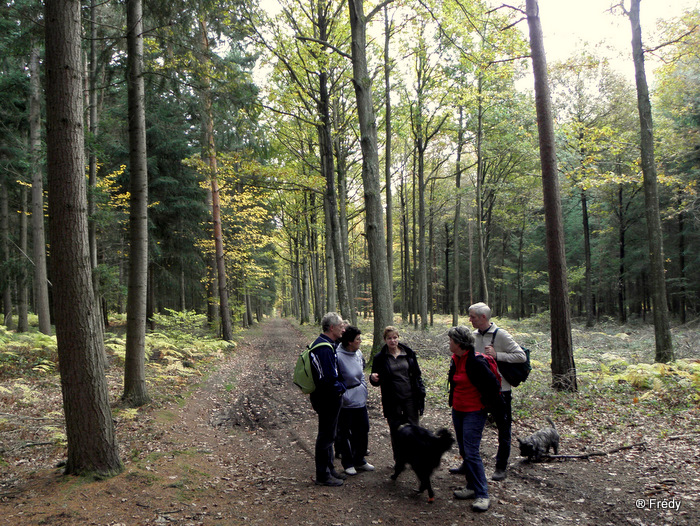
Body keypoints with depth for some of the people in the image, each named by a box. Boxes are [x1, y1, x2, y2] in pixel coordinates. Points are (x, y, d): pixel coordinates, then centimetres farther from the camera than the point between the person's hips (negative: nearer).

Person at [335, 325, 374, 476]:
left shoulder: (358, 353, 3)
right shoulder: (338, 356, -21)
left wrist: (363, 388, 14)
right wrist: (343, 397, -15)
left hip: (360, 401, 8)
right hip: (345, 403, -7)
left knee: (363, 430, 15)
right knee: (344, 434, 7)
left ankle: (359, 460, 32)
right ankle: (348, 463, 24)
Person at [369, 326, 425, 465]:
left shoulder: (409, 353, 4)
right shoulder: (380, 358, 0)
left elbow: (417, 375, 9)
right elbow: (377, 381, 5)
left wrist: (421, 393, 4)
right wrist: (373, 379, -18)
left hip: (410, 398, 1)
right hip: (392, 401, -1)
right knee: (395, 430, 6)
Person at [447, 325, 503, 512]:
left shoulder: (476, 361, -21)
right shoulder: (455, 359, 6)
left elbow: (493, 384, -19)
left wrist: (488, 405, -9)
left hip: (474, 413, -9)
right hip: (458, 411, 9)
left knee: (471, 452, -10)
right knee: (464, 451, 13)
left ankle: (482, 495, -2)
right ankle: (472, 487, 25)